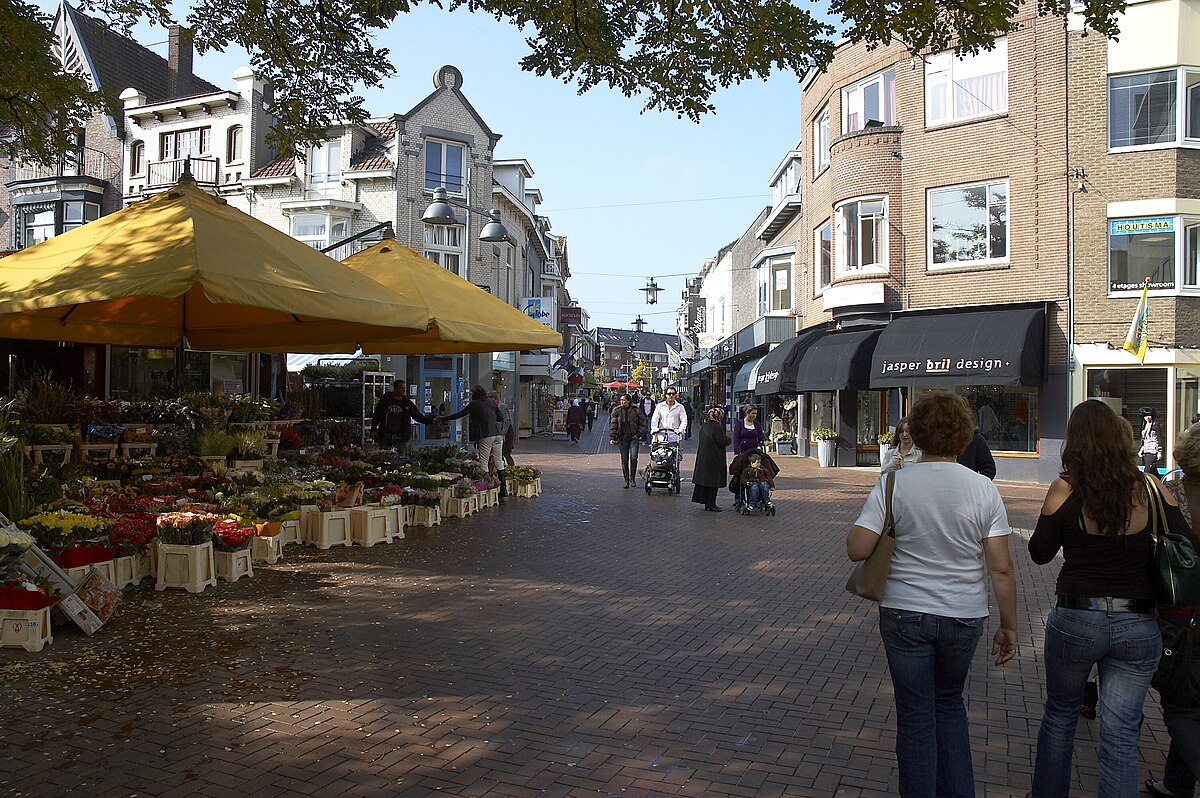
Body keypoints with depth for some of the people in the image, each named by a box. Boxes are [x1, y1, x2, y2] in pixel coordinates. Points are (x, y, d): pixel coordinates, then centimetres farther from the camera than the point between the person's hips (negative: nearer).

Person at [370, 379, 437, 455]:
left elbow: (418, 416, 0)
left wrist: (432, 420, -13)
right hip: (385, 435, 0)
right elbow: (376, 415, 9)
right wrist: (373, 429, 2)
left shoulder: (407, 403, 3)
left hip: (400, 436, 0)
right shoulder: (385, 399, 3)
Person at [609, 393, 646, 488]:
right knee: (624, 460, 4)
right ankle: (626, 480, 12)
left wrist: (639, 433, -4)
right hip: (622, 438, 1)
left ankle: (632, 478, 9)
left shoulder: (636, 410, 0)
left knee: (633, 458, -9)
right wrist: (612, 437, -9)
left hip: (634, 437, -1)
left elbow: (643, 422, 5)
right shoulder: (617, 411, 2)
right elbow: (613, 425, 0)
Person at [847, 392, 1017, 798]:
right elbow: (1001, 569, -8)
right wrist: (1009, 626, 3)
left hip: (904, 613, -2)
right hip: (964, 616, 2)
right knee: (950, 703, 24)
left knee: (915, 714, 11)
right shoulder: (983, 488, -8)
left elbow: (857, 549, -16)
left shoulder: (893, 483, -13)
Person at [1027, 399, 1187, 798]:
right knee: (1120, 735, 7)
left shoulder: (1065, 489, -10)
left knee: (1060, 715, 19)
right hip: (1138, 626, 1)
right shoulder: (1149, 487, -5)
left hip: (1075, 620, -1)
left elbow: (1039, 553, -1)